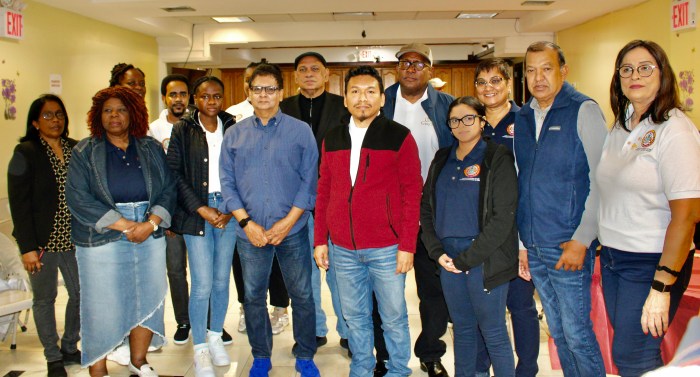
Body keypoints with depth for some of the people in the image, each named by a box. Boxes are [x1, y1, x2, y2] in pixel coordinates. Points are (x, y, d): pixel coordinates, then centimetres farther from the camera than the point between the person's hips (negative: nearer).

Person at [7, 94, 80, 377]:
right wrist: (27, 247, -14)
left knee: (81, 294, 9)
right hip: (42, 243, -4)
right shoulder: (26, 153, -6)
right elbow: (19, 203, -9)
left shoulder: (77, 149, 5)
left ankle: (70, 348, 30)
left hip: (75, 240, 4)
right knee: (44, 299, 9)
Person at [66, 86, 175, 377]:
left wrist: (151, 223, -13)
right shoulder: (84, 151, 1)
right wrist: (125, 225, -14)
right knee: (102, 307, 2)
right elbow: (77, 197, -9)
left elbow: (168, 189, 4)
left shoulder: (151, 148, 8)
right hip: (102, 242, -2)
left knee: (147, 300, 9)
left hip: (150, 238, 3)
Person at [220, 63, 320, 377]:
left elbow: (310, 181, -3)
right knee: (253, 297, 12)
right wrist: (246, 222, -8)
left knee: (302, 295, 6)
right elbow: (227, 183, 4)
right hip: (250, 233, 2)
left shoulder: (300, 131, 1)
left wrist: (287, 222, -11)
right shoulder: (235, 134, 7)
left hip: (292, 231, -2)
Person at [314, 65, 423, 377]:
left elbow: (412, 194, -5)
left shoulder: (399, 137, -3)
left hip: (387, 248, -3)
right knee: (355, 316, 15)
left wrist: (407, 246, -10)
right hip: (343, 249, 4)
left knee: (393, 317, 9)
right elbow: (323, 192, 12)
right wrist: (320, 240, 8)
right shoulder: (332, 139, 9)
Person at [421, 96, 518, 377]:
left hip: (484, 259, -5)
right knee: (462, 328, 15)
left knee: (493, 332, 3)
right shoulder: (442, 160, 11)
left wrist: (467, 258, -14)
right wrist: (437, 251, -4)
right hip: (448, 259, 5)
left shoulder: (497, 159, -5)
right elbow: (426, 208, 10)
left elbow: (503, 217, -12)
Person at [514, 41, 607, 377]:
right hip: (534, 248, 6)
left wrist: (581, 241, -15)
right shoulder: (522, 117, 11)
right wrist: (521, 243, 10)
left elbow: (601, 182, -10)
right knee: (558, 332, 15)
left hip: (569, 246, -6)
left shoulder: (583, 110, -6)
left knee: (577, 333, 1)